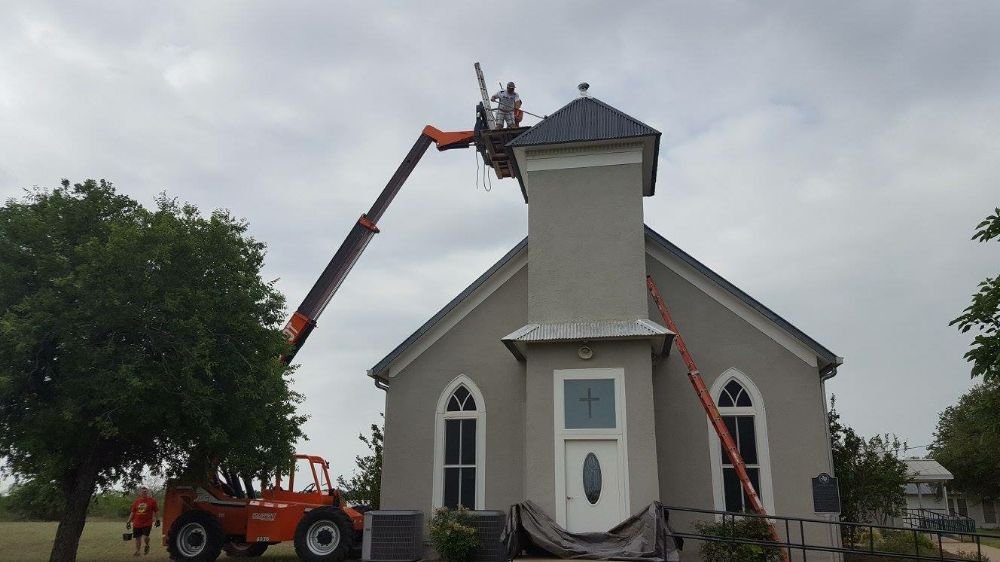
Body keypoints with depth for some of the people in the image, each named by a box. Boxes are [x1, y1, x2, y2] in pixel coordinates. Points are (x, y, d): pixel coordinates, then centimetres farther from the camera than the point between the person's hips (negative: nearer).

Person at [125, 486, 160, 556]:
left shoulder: (152, 500, -1)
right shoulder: (136, 501, 6)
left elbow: (156, 511, 2)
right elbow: (132, 512, 13)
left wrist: (157, 520, -4)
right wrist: (128, 521, 11)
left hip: (147, 523, -3)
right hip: (137, 523, 3)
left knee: (146, 536, -10)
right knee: (137, 538, 7)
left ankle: (147, 546, 21)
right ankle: (137, 552, 22)